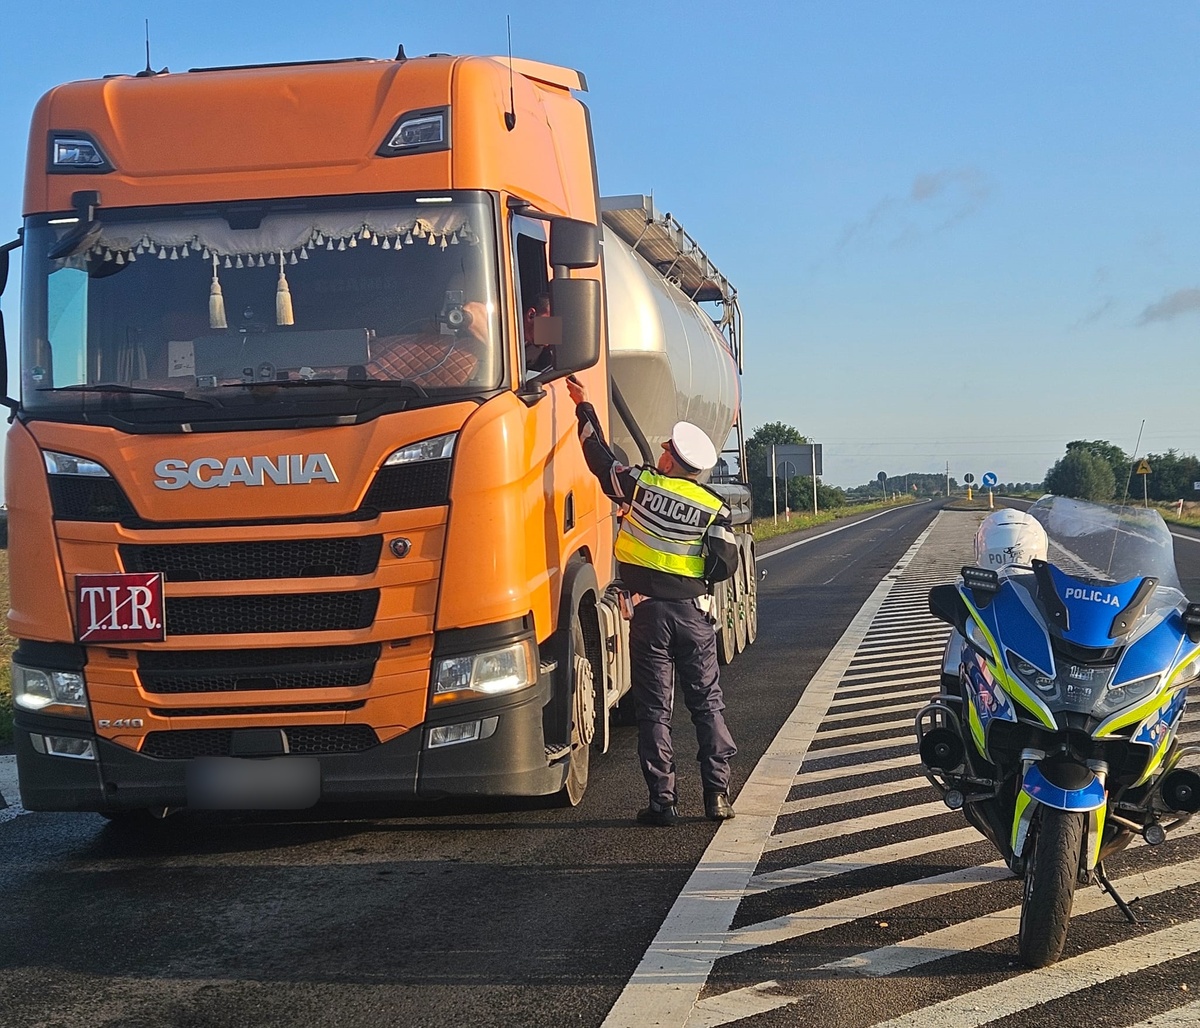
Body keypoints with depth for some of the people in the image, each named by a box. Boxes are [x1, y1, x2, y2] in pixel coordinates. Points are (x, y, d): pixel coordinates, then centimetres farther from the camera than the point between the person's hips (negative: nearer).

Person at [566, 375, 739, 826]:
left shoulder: (639, 485, -5)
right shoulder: (714, 508, -1)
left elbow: (600, 457, 8)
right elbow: (725, 565, -3)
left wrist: (584, 407, 20)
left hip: (649, 611, -1)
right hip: (693, 611, 1)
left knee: (654, 709, 3)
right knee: (708, 704, 9)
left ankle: (663, 801, 2)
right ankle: (718, 796, 7)